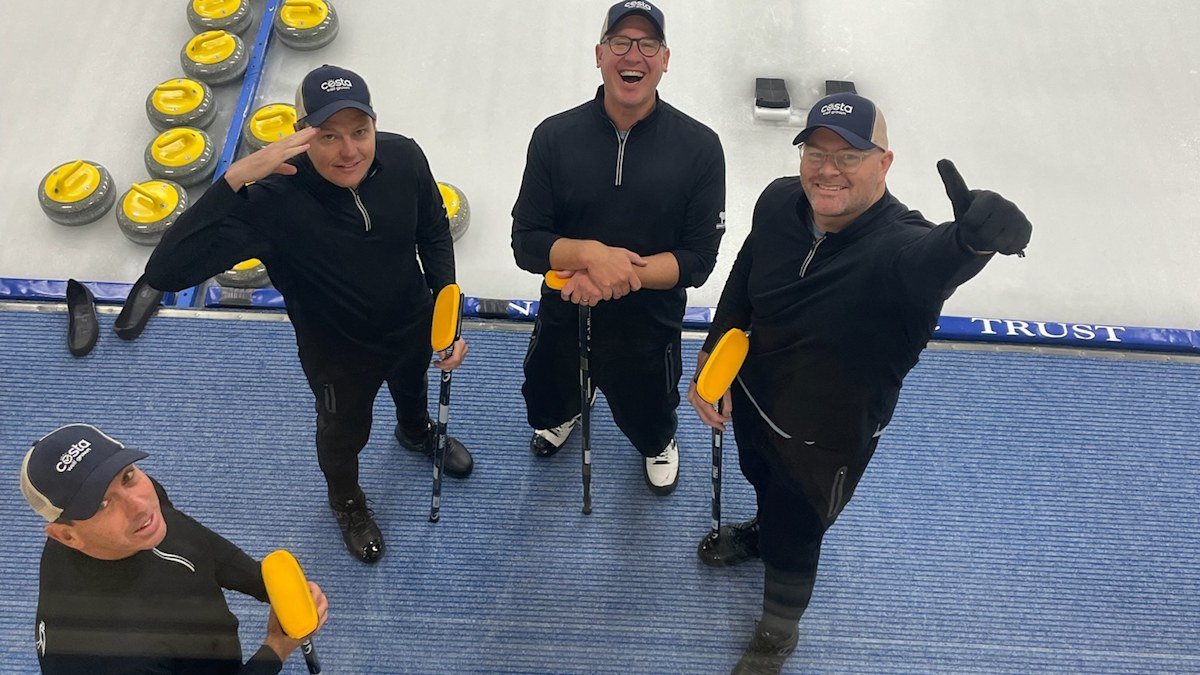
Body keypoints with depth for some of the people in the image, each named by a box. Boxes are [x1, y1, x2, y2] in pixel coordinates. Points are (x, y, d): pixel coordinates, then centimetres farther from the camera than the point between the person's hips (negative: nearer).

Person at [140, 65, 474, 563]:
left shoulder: (403, 158, -27)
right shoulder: (273, 202, -40)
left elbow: (434, 232, -6)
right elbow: (165, 272, -50)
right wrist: (235, 178, -56)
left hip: (413, 325, 4)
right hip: (338, 353, -3)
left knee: (412, 387, 36)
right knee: (344, 431, 26)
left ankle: (416, 432, 74)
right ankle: (345, 498, 62)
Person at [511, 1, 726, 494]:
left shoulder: (699, 147, -16)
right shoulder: (554, 137, -13)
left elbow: (698, 260, -15)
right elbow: (526, 244, -13)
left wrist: (623, 274, -29)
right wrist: (590, 253, -31)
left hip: (649, 330, -1)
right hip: (563, 321, 1)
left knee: (647, 424, 25)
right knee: (545, 407, 29)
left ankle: (659, 445, 62)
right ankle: (565, 415, 66)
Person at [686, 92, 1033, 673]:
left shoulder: (899, 246, -37)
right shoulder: (779, 201, -18)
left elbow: (941, 256, -61)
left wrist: (978, 235, -84)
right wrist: (712, 359, -4)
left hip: (828, 438, -4)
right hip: (752, 397, 5)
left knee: (796, 532, 20)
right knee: (761, 480, 35)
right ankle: (763, 532, 71)